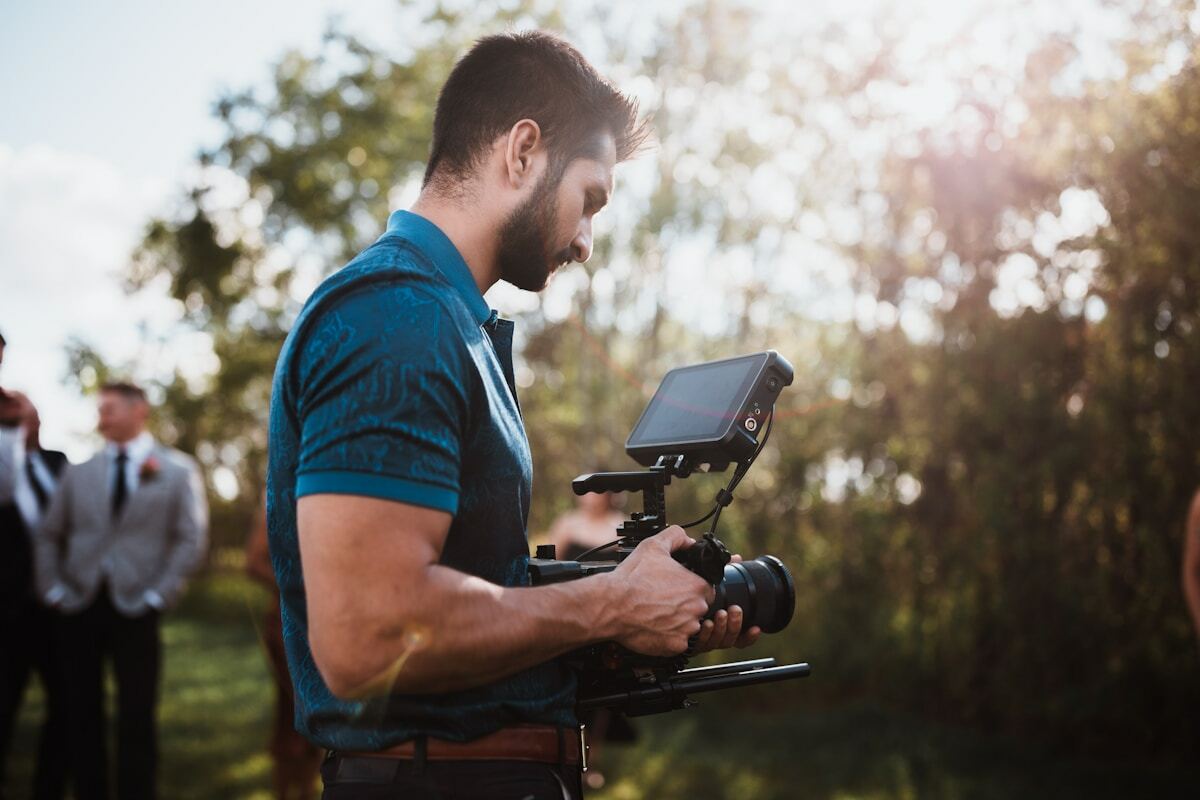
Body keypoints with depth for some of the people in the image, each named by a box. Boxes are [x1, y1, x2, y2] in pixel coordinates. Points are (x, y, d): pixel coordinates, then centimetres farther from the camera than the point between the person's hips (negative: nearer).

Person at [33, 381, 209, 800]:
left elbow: (191, 540, -1)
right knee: (82, 716, 5)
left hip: (134, 609, -3)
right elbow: (49, 536, 15)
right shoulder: (79, 472, 12)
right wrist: (53, 589, 3)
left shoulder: (178, 470, 4)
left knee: (136, 718, -2)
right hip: (79, 608, 3)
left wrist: (157, 595, -7)